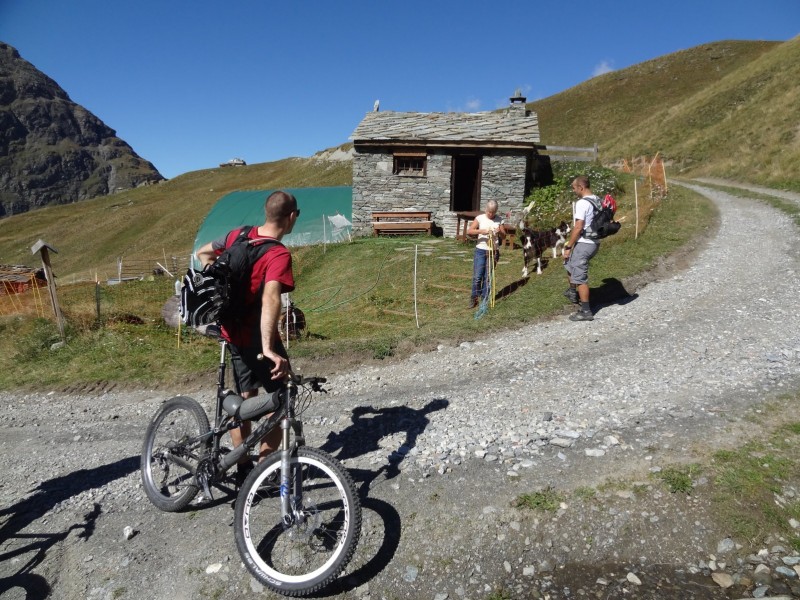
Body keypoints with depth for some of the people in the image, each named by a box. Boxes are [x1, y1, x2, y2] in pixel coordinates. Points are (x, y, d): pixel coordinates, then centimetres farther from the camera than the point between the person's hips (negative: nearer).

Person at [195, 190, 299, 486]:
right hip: (258, 338, -8)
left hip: (232, 332, 8)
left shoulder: (238, 235, 2)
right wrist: (268, 348, -43)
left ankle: (243, 469, 30)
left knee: (244, 400, 19)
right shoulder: (279, 254, -21)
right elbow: (270, 299, -37)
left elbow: (203, 254, 18)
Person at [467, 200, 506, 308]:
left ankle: (484, 299, 17)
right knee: (477, 276, -3)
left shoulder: (499, 220, 3)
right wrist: (481, 231, -25)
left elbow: (503, 236, 7)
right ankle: (474, 298, 11)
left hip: (494, 251, 2)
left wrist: (500, 232, -15)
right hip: (481, 250, -1)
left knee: (488, 277, 7)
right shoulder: (480, 218, -3)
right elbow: (469, 231, -11)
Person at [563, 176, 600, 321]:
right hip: (594, 243, 10)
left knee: (580, 278, -2)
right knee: (569, 264, 29)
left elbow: (578, 228, -21)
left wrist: (568, 247, -13)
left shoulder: (582, 203, -18)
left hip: (583, 244, -10)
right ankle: (572, 293, 41)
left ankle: (586, 311, 2)